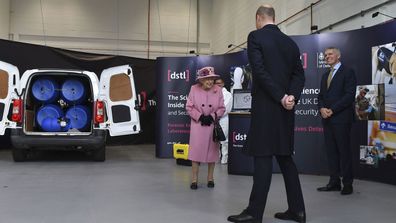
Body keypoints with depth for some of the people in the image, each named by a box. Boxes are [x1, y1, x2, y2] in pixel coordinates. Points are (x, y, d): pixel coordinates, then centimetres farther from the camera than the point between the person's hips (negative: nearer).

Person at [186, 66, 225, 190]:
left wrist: (212, 116, -16)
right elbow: (189, 107, -4)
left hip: (213, 124, 1)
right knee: (196, 150, -3)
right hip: (198, 124, -1)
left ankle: (210, 178, 21)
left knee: (212, 150, 7)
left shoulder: (218, 89, -6)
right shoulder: (194, 89, -7)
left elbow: (221, 108, -1)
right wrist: (200, 116, -15)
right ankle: (194, 179, 6)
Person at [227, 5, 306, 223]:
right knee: (285, 156, 13)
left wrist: (281, 97, -12)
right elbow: (299, 75, 7)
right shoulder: (290, 42, 14)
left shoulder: (255, 36, -5)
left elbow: (260, 71, -15)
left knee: (263, 157, -5)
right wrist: (291, 96, -7)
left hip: (265, 106, -6)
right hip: (285, 108, 6)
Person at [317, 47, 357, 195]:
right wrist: (322, 108, -3)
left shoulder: (348, 72, -2)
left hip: (341, 118, -7)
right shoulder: (325, 75, 20)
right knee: (331, 151, 7)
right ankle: (334, 182, 12)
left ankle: (348, 183, 5)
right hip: (327, 119, 7)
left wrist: (332, 110, -15)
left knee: (344, 151, -2)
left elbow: (349, 95, -11)